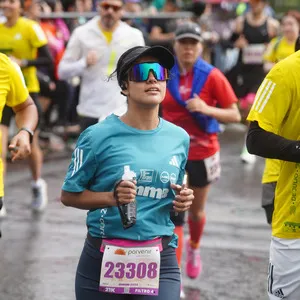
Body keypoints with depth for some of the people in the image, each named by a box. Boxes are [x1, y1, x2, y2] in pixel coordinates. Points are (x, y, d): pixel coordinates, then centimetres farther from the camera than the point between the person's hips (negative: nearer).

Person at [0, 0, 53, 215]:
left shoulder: (31, 28, -9)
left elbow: (47, 59, -12)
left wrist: (22, 62, -23)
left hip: (27, 91, -3)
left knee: (31, 143, 10)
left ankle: (38, 185, 36)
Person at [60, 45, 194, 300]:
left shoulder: (179, 138, 6)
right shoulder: (100, 135, -7)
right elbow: (69, 195, -4)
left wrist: (181, 202, -2)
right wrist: (113, 198, -19)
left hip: (160, 260, 2)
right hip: (103, 259, -2)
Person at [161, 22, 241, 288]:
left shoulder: (212, 76, -11)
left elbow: (235, 115, -11)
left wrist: (207, 109, -25)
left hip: (203, 153, 0)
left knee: (197, 211, 18)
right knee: (174, 214, -8)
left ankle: (194, 248, 50)